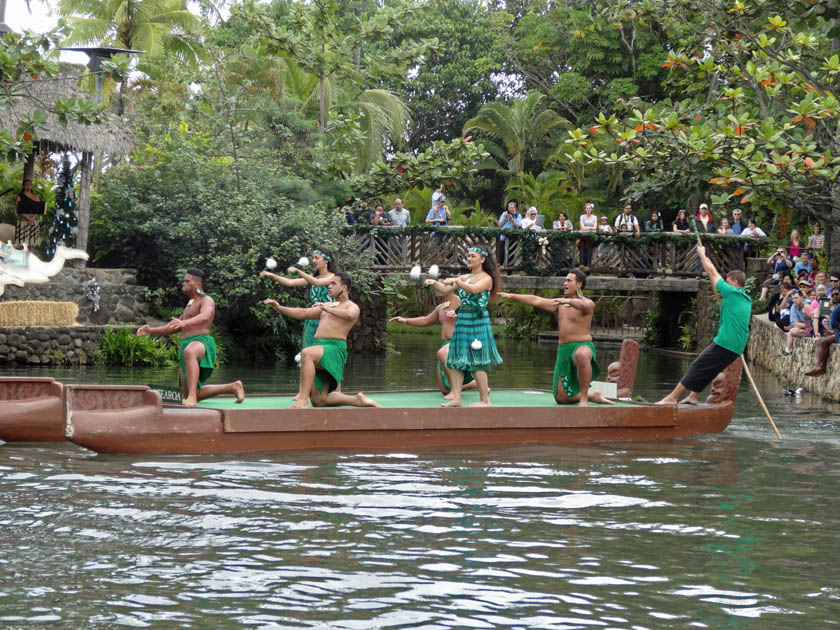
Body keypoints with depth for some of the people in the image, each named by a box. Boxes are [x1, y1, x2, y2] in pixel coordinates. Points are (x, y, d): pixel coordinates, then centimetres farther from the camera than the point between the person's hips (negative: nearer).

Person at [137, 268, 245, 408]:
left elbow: (204, 317, -26)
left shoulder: (207, 301, -2)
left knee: (189, 352, -46)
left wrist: (184, 322, -45)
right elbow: (174, 328, 34)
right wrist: (151, 331, 21)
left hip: (201, 342, -10)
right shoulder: (190, 304, 28)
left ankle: (192, 397, -57)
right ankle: (233, 387, 21)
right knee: (191, 395, 8)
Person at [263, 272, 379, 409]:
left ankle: (302, 400, -44)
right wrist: (279, 308, 15)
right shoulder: (326, 306, 28)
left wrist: (329, 309, -10)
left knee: (306, 353, -39)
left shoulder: (352, 307, 4)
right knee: (318, 401, 2)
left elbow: (349, 315, -21)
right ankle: (358, 400, 16)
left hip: (334, 348, -9)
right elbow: (303, 313, 25)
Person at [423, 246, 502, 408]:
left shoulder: (486, 278, -4)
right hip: (462, 320, 7)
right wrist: (435, 283, -3)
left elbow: (473, 289, -23)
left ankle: (484, 400, -1)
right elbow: (445, 290, 14)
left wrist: (456, 281, -27)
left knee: (477, 361, -7)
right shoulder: (464, 277, 17)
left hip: (478, 321, -7)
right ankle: (456, 398, 4)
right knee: (456, 360, 2)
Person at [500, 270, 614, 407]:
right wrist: (512, 296, 8)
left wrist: (569, 301, -48)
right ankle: (594, 396, 24)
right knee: (561, 399, 2)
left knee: (581, 355, -47)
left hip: (582, 345, -7)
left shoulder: (588, 304, -3)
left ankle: (584, 398, -36)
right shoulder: (560, 304, 18)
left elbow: (582, 306, -27)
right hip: (563, 350, 7)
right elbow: (536, 300, 14)